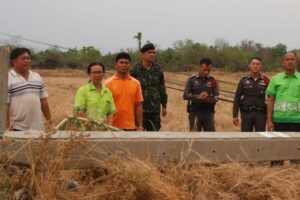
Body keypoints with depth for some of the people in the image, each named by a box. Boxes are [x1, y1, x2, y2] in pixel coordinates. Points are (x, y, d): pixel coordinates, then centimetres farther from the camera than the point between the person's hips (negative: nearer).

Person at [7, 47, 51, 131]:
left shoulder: (37, 77, 13)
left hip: (37, 126, 5)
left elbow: (43, 100, 15)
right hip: (17, 127, -5)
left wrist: (49, 119, 12)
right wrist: (7, 125, -15)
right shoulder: (8, 79, -5)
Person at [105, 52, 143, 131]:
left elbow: (138, 106, 6)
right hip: (113, 127, -2)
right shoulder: (108, 83, -3)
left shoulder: (136, 83, 4)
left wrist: (140, 126, 3)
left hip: (130, 127, 2)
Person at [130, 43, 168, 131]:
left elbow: (162, 88, 10)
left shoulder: (158, 69, 6)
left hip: (155, 108, 3)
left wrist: (164, 106, 10)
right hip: (140, 108, -3)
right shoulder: (135, 69, -4)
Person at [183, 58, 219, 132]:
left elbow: (216, 98, 2)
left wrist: (208, 99, -20)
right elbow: (185, 95, -5)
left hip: (208, 112, 2)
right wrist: (198, 96, -21)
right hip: (195, 112, -1)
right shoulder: (191, 80, 3)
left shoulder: (212, 81, 7)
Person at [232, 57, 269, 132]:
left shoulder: (266, 81, 3)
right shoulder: (243, 80, 5)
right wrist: (235, 115, -2)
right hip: (246, 113, 1)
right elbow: (237, 98, 4)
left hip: (261, 114, 0)